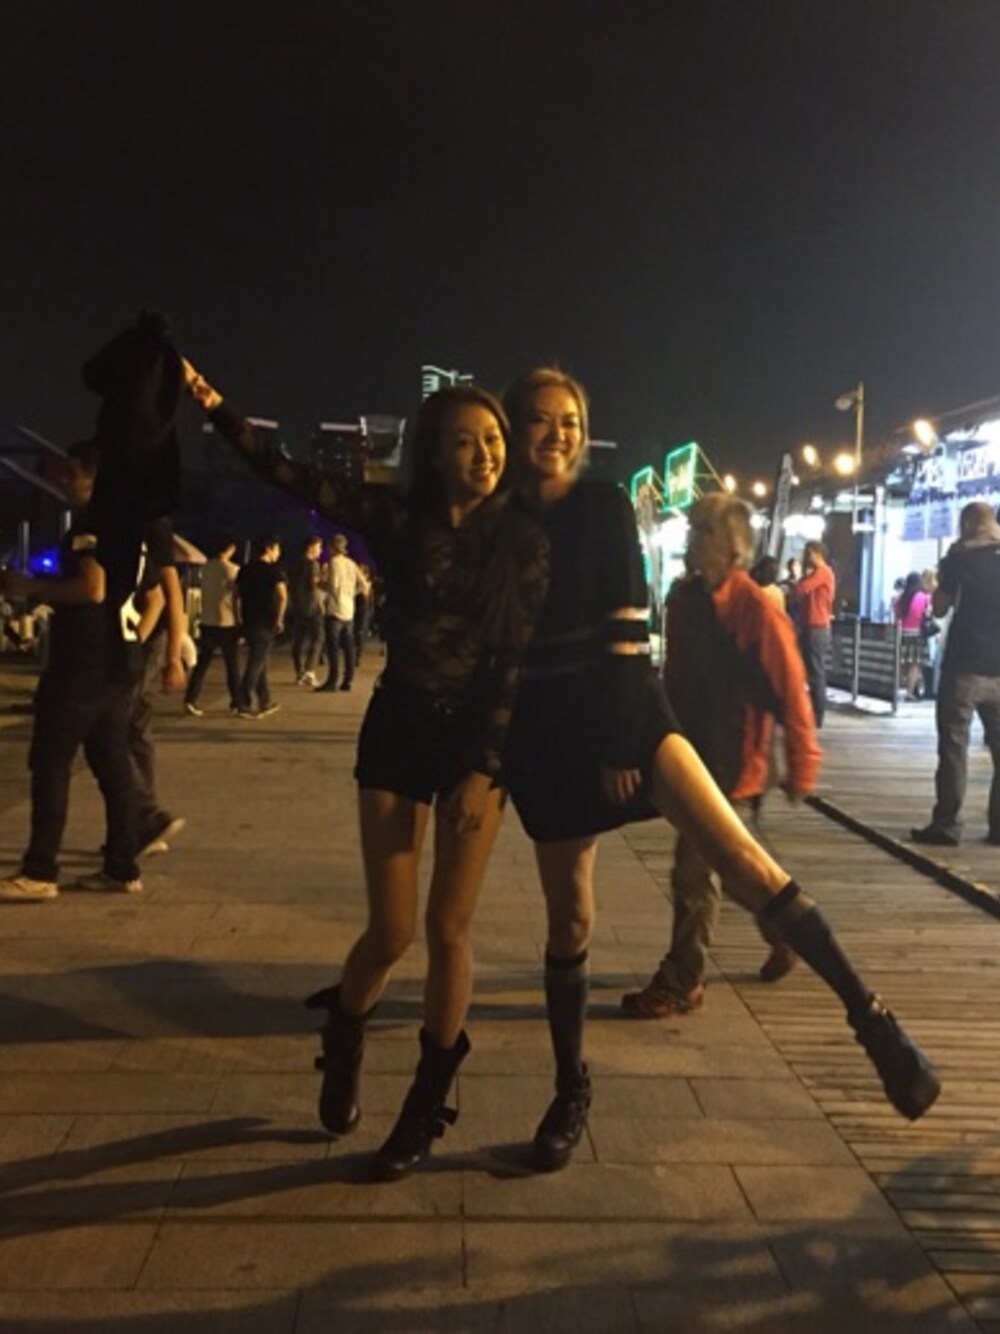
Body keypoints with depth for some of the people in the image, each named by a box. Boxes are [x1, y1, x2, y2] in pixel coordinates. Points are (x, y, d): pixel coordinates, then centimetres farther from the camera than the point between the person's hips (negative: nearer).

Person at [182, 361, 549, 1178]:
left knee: (448, 929, 2)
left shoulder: (526, 542, -2)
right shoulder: (400, 518, -1)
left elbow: (516, 660, -7)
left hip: (481, 739, 0)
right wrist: (216, 406, -11)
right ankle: (343, 1035, 34)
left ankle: (428, 1103, 20)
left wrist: (484, 768, -12)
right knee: (392, 931, 1)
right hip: (399, 730, 0)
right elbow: (295, 480, -4)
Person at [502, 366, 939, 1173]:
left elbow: (625, 626, -8)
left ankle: (868, 1014, -14)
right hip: (543, 732, 2)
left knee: (739, 857, -20)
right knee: (569, 920, 7)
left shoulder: (604, 507, -2)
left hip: (620, 710, -2)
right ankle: (572, 1094, 23)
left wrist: (620, 741, -13)